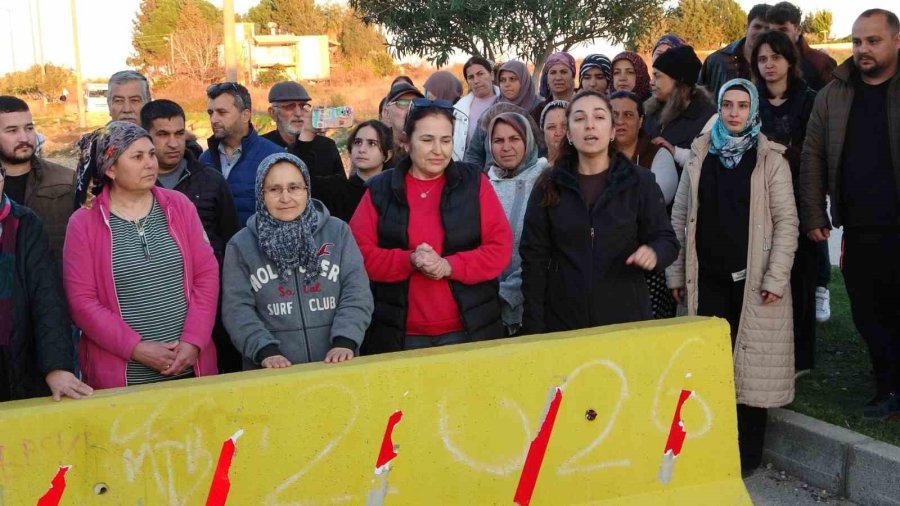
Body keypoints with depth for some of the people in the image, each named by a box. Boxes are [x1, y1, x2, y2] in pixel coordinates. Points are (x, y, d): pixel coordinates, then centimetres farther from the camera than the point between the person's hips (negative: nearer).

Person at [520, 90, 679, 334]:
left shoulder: (640, 182, 0)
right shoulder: (549, 186, 1)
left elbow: (666, 239, 2)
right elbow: (534, 258, 1)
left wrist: (654, 253, -22)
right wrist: (534, 326, -5)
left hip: (627, 319, 0)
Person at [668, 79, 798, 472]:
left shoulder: (770, 159, 0)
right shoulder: (700, 155, 7)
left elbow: (786, 221, -3)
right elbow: (680, 216, 7)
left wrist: (776, 278, -11)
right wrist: (676, 273, 3)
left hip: (753, 278, -2)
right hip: (708, 276, 2)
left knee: (751, 365, 2)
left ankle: (747, 454, 15)